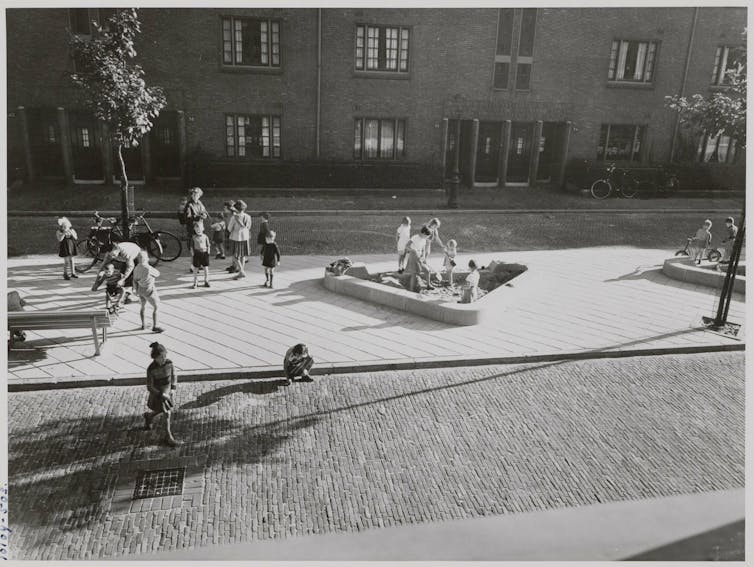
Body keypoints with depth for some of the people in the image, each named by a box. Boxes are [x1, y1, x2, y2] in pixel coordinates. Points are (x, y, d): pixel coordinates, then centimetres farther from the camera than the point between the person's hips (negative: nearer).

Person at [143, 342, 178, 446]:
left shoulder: (169, 363, -16)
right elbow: (149, 387, -20)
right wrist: (162, 395, -24)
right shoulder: (151, 369, -28)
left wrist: (173, 388, -7)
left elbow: (173, 375, 3)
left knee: (166, 410, 23)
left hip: (167, 392, 5)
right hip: (157, 394, -5)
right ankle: (169, 436, 24)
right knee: (167, 414, 3)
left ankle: (148, 415, 54)